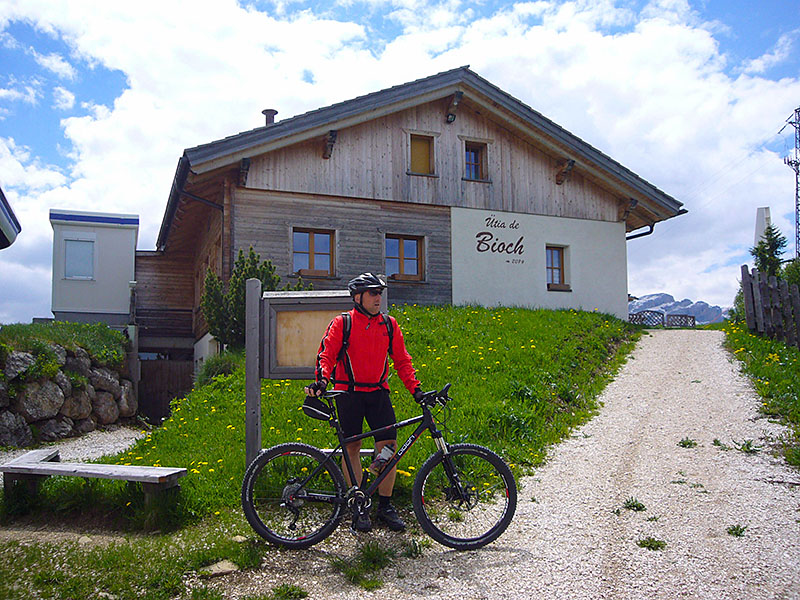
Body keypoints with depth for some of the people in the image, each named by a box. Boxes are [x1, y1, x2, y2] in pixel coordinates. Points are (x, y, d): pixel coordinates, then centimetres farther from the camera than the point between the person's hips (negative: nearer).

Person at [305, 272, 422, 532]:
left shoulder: (389, 325, 9)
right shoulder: (342, 323, -1)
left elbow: (402, 361, 11)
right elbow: (326, 355, -6)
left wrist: (415, 388, 2)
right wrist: (322, 380, -23)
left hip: (378, 393, 3)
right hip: (348, 393, -2)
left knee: (389, 447, -5)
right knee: (352, 447, 2)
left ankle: (385, 505, 11)